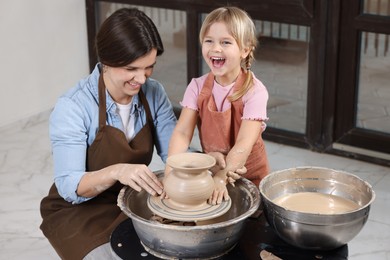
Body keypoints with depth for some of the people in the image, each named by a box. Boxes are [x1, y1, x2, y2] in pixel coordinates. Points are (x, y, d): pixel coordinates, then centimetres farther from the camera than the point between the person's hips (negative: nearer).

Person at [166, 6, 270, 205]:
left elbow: (245, 143, -26)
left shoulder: (254, 91, -17)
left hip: (247, 173, -3)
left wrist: (222, 177, -38)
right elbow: (182, 132, -14)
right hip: (210, 169, 3)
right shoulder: (197, 87, -5)